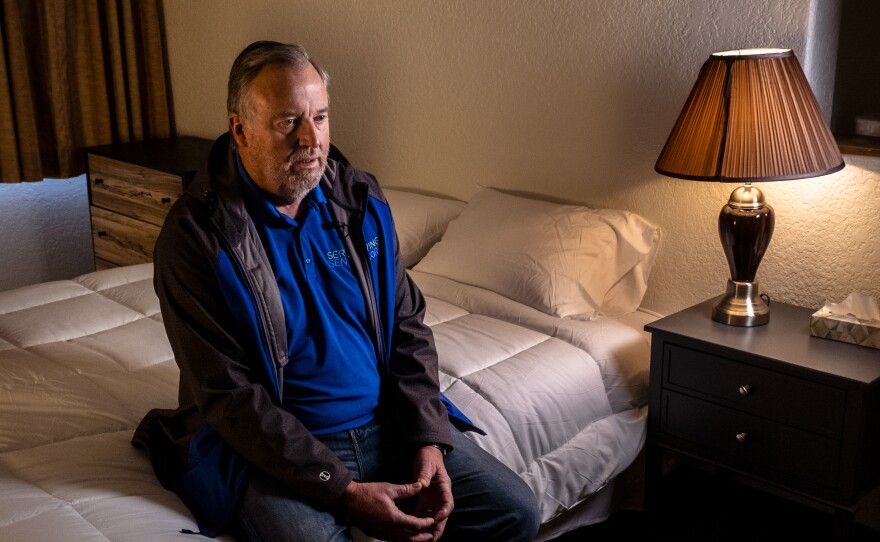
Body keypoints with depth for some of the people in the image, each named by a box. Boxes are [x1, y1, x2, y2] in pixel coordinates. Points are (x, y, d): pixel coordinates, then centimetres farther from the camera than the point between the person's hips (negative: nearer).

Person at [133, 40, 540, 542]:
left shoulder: (361, 199, 2)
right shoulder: (197, 235, -14)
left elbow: (407, 326, 6)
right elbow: (230, 396, -16)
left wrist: (428, 439, -7)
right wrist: (344, 492, -20)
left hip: (387, 424, 5)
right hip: (273, 447, -4)